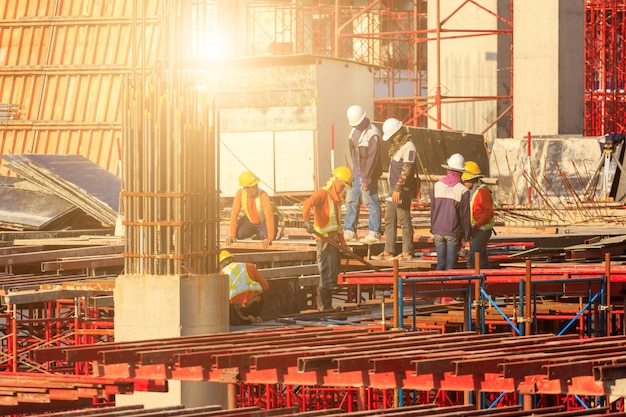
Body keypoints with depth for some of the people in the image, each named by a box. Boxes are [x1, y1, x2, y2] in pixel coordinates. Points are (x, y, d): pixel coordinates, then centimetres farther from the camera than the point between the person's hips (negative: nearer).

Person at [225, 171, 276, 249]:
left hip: (264, 221, -3)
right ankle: (255, 232, 17)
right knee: (239, 234, -15)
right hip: (249, 220, 3)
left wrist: (270, 237, -48)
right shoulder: (240, 193, -26)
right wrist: (232, 235, -26)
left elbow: (269, 216, -41)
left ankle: (261, 234, 11)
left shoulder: (263, 195, -36)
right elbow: (234, 213, -23)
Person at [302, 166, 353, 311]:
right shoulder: (323, 194, -9)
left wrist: (343, 242, 23)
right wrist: (307, 221, -44)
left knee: (333, 274, 12)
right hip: (325, 240, -9)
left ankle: (326, 305, 19)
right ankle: (325, 306, -7)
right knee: (328, 273, -10)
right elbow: (307, 203, -28)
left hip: (334, 241, 9)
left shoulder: (337, 199, 21)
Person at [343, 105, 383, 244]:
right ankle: (349, 231, 17)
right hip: (356, 173, 9)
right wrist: (355, 169, 15)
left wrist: (366, 178, -21)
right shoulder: (355, 130, 9)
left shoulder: (373, 134, -19)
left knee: (371, 203, -4)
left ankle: (374, 233, 2)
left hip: (368, 174, -9)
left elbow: (372, 158, -21)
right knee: (351, 201, 10)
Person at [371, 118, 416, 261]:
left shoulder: (408, 147, -14)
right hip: (393, 188, 10)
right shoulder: (396, 145, 16)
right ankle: (388, 251, 14)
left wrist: (398, 189, -24)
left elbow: (406, 170, -20)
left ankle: (407, 252, 0)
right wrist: (393, 189, 18)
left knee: (404, 220, -5)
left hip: (403, 190, -10)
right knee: (389, 220, 10)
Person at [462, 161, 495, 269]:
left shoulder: (482, 191, -18)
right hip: (474, 230, 9)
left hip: (482, 231, -9)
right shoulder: (471, 191, 10)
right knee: (482, 261, 14)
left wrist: (476, 226, -26)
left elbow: (489, 213, -22)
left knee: (472, 260, -16)